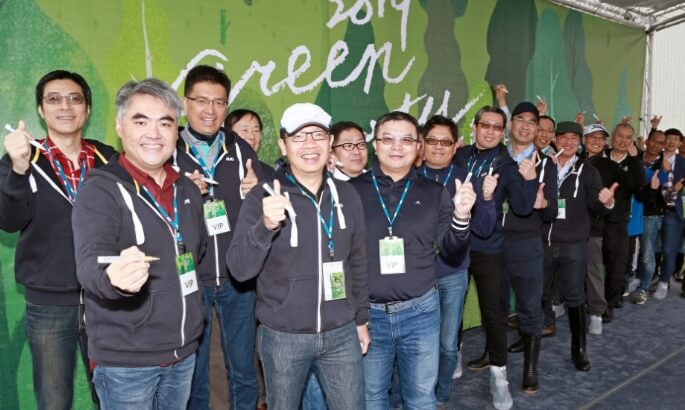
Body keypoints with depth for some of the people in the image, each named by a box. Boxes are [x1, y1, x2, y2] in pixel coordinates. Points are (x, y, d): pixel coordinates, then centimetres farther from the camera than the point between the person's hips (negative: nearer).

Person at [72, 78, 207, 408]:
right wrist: (114, 278, -49)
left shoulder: (187, 190, 5)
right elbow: (90, 263, -28)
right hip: (126, 361, -5)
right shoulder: (100, 191, -13)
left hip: (184, 353, 6)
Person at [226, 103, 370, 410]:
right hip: (282, 337, -2)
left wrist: (362, 318, 13)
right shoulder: (263, 197, -9)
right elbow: (239, 269, -17)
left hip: (341, 334, 3)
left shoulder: (347, 195, 1)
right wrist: (265, 226, -33)